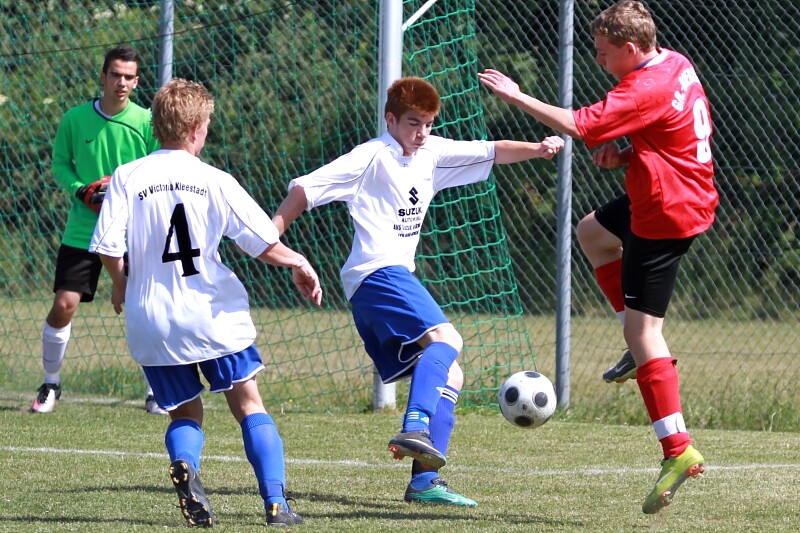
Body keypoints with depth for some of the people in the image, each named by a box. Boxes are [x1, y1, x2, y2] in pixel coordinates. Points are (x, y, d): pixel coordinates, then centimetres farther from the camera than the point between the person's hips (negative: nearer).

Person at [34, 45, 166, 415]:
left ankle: (154, 391, 13)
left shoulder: (146, 121, -3)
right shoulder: (75, 119, -1)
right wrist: (81, 190, -10)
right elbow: (60, 163, 9)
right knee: (64, 304, -6)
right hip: (82, 229, 0)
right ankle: (51, 384, 14)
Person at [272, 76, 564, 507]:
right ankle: (415, 427, -46)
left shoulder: (431, 153, 18)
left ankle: (424, 482, 0)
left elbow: (491, 152, 17)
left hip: (396, 277, 9)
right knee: (445, 337, -29)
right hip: (378, 272, -9)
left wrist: (536, 149, -1)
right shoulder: (372, 157, -4)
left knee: (449, 376, 5)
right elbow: (306, 188, -6)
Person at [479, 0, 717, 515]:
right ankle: (648, 347, 23)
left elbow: (578, 125, -28)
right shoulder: (675, 63, 5)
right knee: (592, 232, 31)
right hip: (688, 196, 11)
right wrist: (626, 154, 3)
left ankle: (679, 451, -12)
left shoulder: (646, 90, -25)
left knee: (641, 328, -9)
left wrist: (517, 95, -19)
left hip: (667, 213, -11)